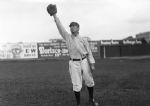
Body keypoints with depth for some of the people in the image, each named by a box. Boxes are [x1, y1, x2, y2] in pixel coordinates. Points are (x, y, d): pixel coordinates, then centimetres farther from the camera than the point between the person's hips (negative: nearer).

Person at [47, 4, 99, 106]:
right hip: (74, 63, -1)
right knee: (77, 85, -2)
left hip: (84, 61, 2)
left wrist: (92, 64, -7)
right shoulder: (67, 37, 6)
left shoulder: (83, 40, 7)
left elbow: (89, 52, 3)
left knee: (90, 81, 8)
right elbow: (60, 26, -4)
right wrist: (54, 15, -13)